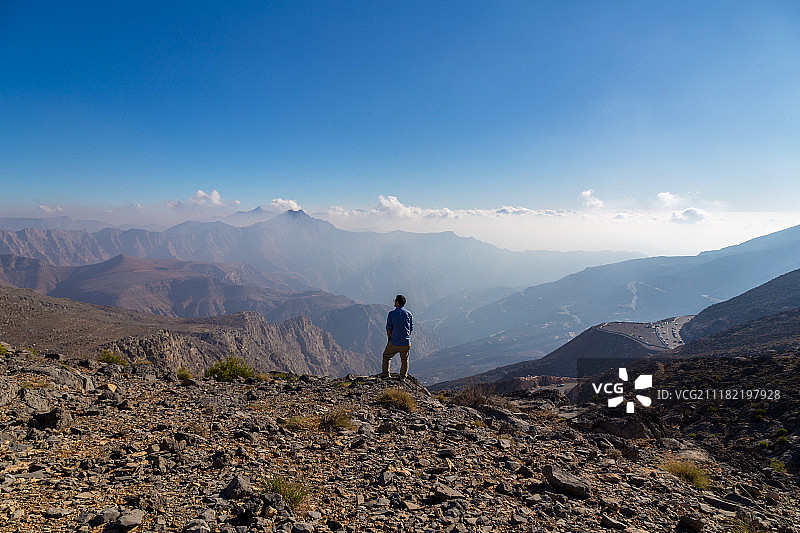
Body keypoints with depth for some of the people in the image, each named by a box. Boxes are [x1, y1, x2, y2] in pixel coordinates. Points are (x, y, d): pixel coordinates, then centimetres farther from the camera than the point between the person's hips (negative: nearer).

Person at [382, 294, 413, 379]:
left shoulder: (391, 314, -10)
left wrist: (390, 339, 9)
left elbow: (388, 329, -5)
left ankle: (386, 374, 25)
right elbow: (411, 329, 4)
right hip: (406, 343, 2)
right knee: (404, 360, 18)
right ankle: (403, 376, 19)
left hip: (394, 343, -2)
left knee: (386, 356, 21)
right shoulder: (408, 314, -2)